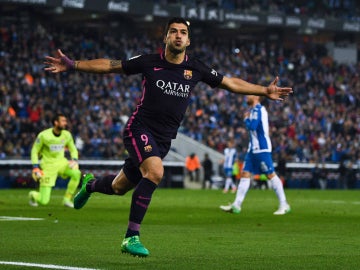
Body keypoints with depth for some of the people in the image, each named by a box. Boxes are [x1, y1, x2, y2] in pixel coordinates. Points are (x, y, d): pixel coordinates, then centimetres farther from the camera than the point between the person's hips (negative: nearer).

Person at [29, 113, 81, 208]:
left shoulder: (67, 135, -4)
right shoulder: (44, 135, -16)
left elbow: (73, 149, 11)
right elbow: (35, 151, -5)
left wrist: (74, 160, -8)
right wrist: (35, 168, -13)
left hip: (61, 162, 4)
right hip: (48, 165, -4)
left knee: (76, 173, -29)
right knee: (44, 201, -9)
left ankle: (67, 199, -11)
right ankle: (33, 195, 31)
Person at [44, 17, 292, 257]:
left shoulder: (195, 69, 2)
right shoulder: (149, 62, -5)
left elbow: (230, 83, 11)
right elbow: (109, 66, 3)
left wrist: (265, 91, 7)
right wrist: (72, 65, -2)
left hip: (163, 140, 4)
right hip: (140, 129, -4)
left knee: (119, 187, 13)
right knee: (155, 172, -31)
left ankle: (91, 184, 51)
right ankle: (131, 237, -23)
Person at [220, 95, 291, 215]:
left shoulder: (257, 109, -13)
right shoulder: (254, 110, 17)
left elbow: (252, 126, -23)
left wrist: (246, 119, -5)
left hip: (262, 148, -10)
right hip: (253, 148, 10)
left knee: (271, 175, -7)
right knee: (245, 174, 6)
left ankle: (284, 205, -4)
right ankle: (236, 205, 5)